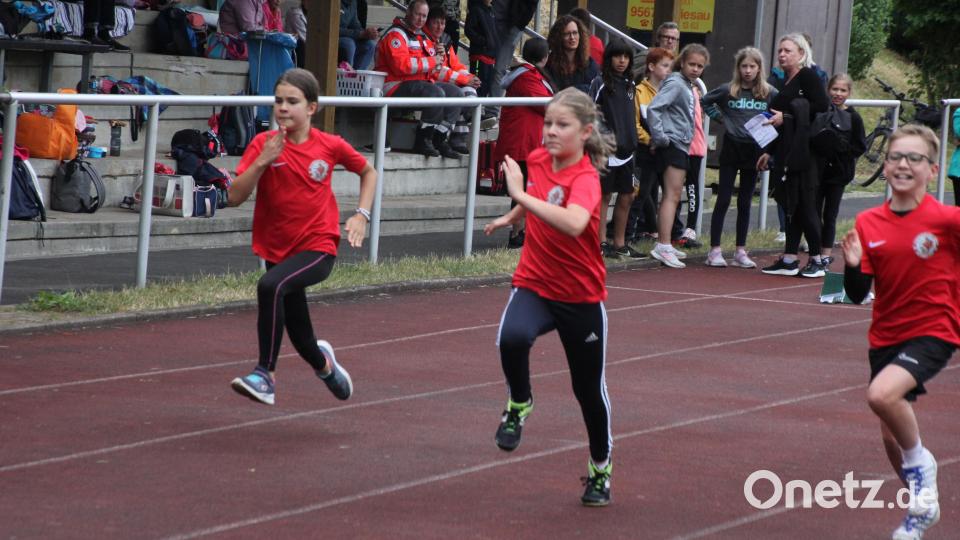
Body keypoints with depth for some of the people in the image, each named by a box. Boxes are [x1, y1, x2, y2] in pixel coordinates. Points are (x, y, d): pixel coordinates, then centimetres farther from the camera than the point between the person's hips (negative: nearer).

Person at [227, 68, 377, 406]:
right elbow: (235, 197, -12)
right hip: (278, 248, 3)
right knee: (298, 331, 15)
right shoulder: (263, 144, -4)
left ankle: (265, 375, -29)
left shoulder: (330, 146, -4)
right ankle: (322, 363, 52)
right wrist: (262, 161, -24)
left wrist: (362, 214, 3)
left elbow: (368, 172, 16)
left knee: (270, 286, -33)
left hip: (319, 246, -3)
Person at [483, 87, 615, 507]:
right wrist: (511, 217, 29)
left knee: (589, 388, 11)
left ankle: (600, 468, 35)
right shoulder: (538, 159, -4)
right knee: (512, 338, -32)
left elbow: (573, 224, -47)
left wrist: (521, 195, -45)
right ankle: (518, 403, -3)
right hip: (534, 285, 3)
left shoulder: (586, 179, -23)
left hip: (581, 298, -3)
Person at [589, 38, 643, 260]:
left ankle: (619, 243, 18)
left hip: (625, 149, 7)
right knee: (604, 195, -1)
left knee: (626, 197, 9)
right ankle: (601, 243, 4)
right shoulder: (600, 84, -7)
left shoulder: (630, 85, 14)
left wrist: (633, 141, 16)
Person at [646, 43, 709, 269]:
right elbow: (653, 108, -24)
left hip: (681, 146, 9)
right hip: (672, 144, -9)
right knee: (672, 195, -13)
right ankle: (664, 247, -16)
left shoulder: (688, 86, 15)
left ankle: (662, 245, 20)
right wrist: (660, 138, -20)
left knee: (672, 197, 14)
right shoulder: (675, 83, -13)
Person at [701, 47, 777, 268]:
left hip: (753, 150, 1)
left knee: (745, 203, 9)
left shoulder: (769, 93, -3)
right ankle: (715, 250, 1)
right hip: (731, 148, -1)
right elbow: (705, 101, 11)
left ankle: (741, 252, 14)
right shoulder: (727, 90, -3)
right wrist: (719, 117, 0)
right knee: (723, 200, -1)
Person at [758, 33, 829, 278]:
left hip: (804, 152, -9)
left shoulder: (808, 76, -6)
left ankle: (817, 260, -3)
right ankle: (789, 260, 10)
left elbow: (821, 106, -18)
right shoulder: (786, 82, 19)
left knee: (805, 204, -7)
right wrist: (769, 152, 23)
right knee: (790, 203, 8)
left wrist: (786, 116, -17)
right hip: (786, 152, 9)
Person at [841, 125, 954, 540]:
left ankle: (920, 462, -2)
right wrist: (853, 265, -17)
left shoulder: (947, 220, -13)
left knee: (882, 395, -30)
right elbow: (857, 294, 1)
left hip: (933, 333, -5)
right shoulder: (868, 224, -1)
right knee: (891, 436, 12)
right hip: (886, 337, 5)